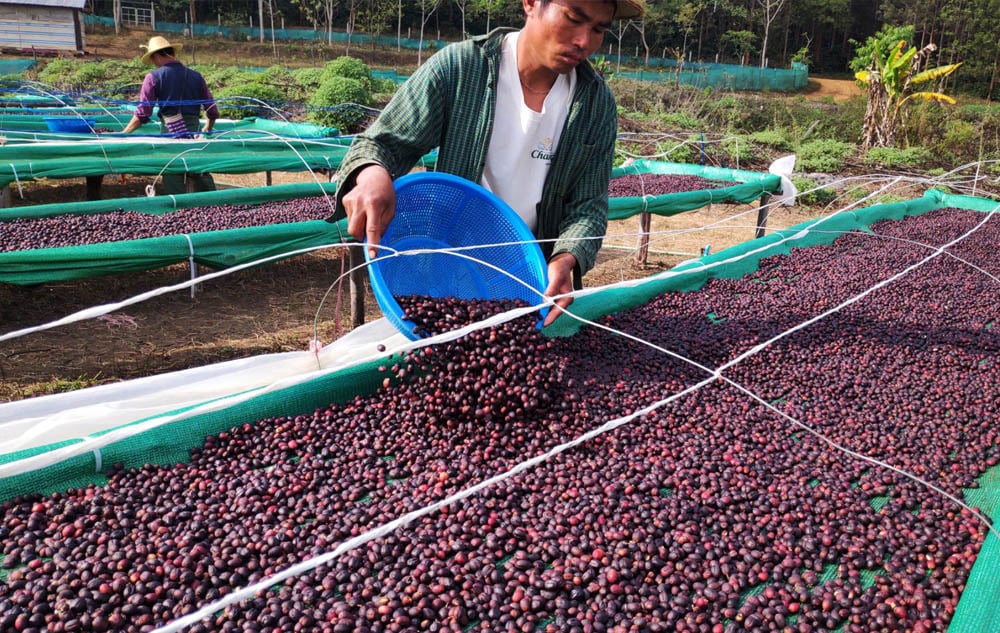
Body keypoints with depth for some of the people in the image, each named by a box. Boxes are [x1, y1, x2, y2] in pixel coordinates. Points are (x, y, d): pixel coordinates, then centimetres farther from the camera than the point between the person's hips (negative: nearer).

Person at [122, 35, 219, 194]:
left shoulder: (153, 77, -2)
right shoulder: (196, 76, 6)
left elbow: (142, 114, -7)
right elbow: (213, 111, 8)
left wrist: (123, 134, 3)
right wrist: (207, 129, 27)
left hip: (170, 132, -3)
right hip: (194, 133, 3)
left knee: (173, 178, 4)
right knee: (201, 175, 11)